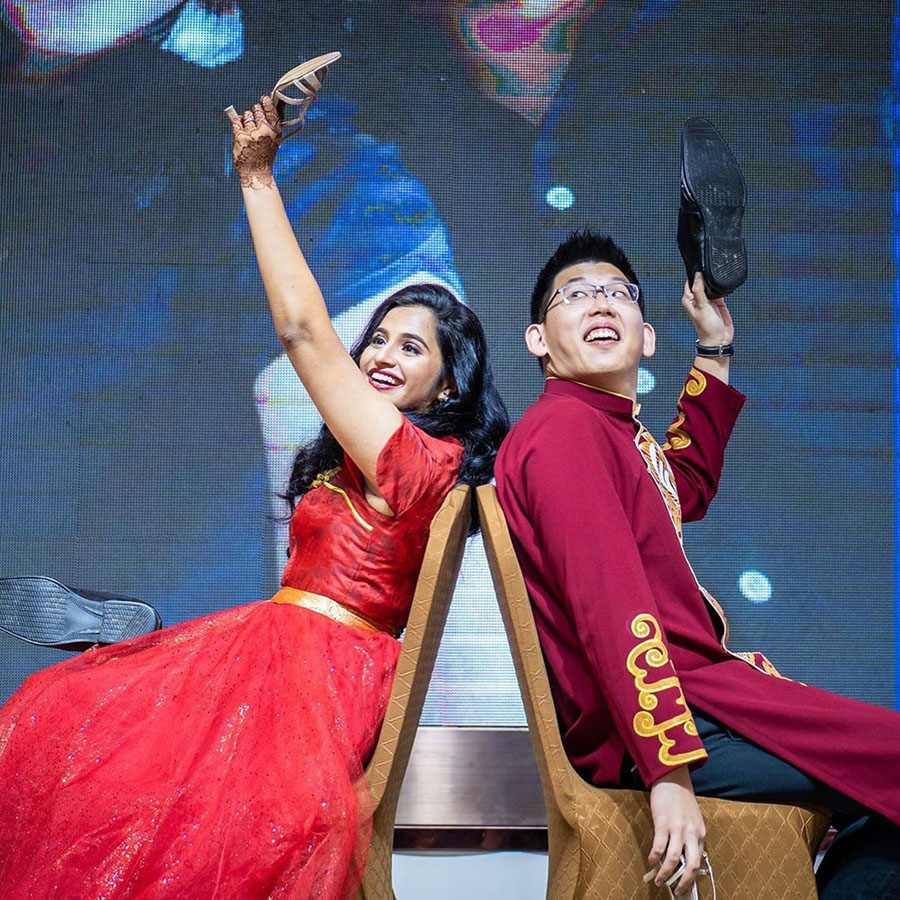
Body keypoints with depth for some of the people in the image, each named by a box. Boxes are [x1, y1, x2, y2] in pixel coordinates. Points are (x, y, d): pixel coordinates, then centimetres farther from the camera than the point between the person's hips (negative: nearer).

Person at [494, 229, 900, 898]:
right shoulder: (563, 427, -15)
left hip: (696, 684, 10)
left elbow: (688, 489, 36)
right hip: (643, 722, -10)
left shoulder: (617, 430, 14)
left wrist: (716, 350, 31)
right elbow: (609, 605, -24)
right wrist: (670, 770, -28)